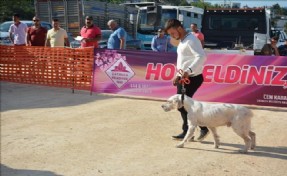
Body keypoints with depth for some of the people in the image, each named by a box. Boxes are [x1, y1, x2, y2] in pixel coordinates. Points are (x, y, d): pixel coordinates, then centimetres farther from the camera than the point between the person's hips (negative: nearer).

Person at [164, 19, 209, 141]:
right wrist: (179, 75, 17)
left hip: (192, 78, -10)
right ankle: (187, 132, 18)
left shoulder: (191, 40, -15)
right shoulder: (182, 41, 17)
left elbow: (201, 57, -29)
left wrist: (188, 71, -37)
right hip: (184, 78, 10)